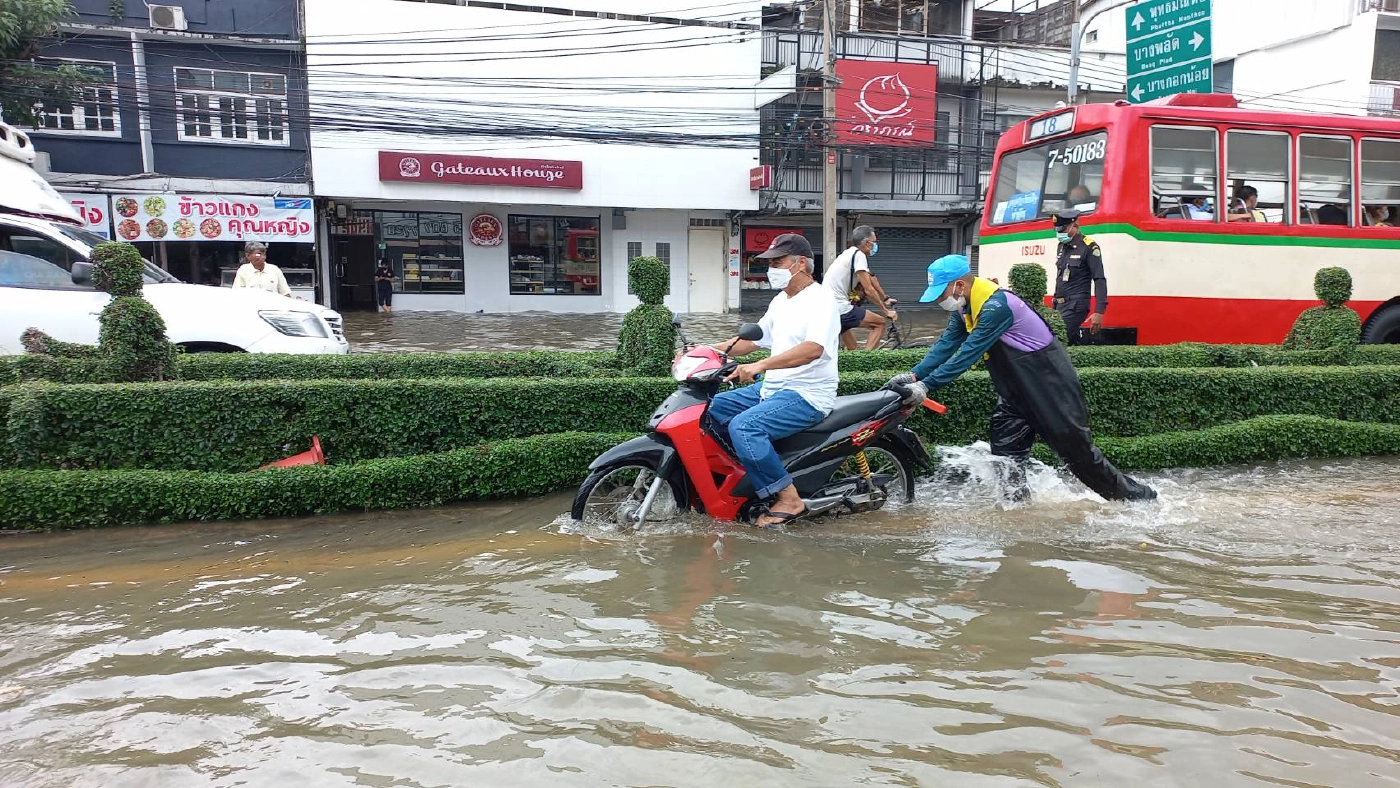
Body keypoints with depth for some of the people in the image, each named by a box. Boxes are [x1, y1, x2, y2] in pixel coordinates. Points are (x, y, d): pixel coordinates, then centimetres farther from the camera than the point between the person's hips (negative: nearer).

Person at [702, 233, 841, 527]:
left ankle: (789, 499, -21)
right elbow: (754, 338, 24)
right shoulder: (780, 301, 16)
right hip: (771, 388, 10)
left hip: (808, 395, -10)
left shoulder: (820, 299, -13)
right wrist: (711, 350, 11)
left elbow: (813, 349, -30)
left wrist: (760, 365, -39)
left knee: (743, 426, -30)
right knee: (712, 409, 5)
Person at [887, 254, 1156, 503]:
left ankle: (1135, 495, 15)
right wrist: (915, 375, -16)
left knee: (1076, 446, 0)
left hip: (1049, 382, -9)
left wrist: (927, 386, -34)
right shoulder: (965, 307, 2)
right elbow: (946, 345, -3)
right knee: (1006, 449, 3)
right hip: (1017, 387, 9)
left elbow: (968, 354, -32)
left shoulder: (995, 305, -28)